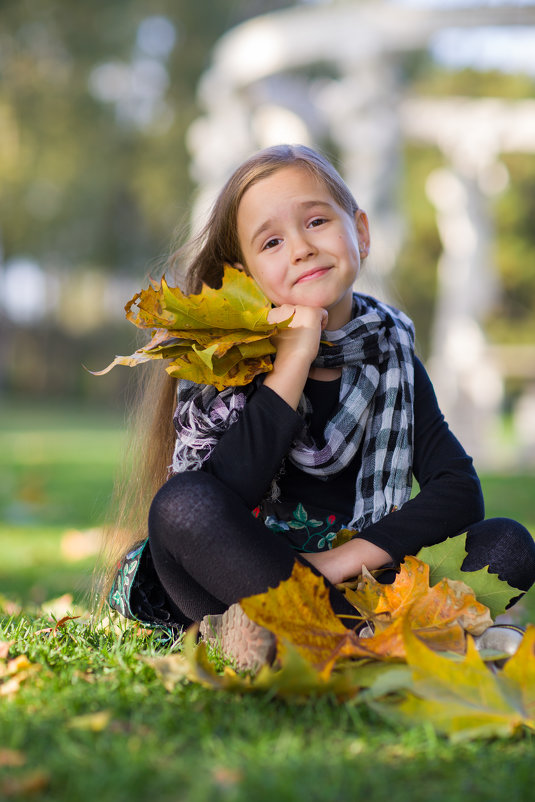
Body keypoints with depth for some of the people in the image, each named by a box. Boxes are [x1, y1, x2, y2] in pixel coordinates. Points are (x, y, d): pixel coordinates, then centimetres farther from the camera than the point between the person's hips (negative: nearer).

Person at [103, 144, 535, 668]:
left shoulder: (391, 355, 4)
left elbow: (459, 492, -5)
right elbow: (221, 499, -22)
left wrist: (344, 557, -18)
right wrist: (293, 362, -22)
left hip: (357, 581, 3)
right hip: (235, 578, -3)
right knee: (181, 505, -32)